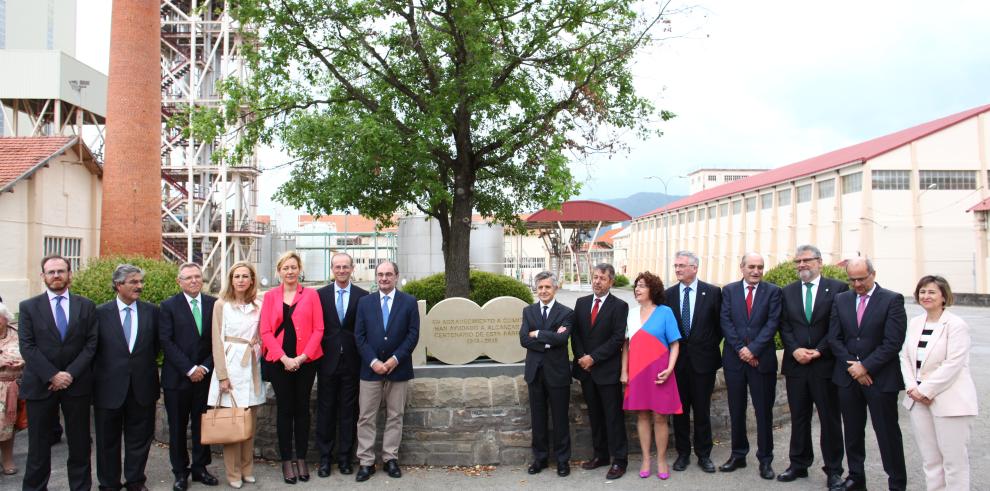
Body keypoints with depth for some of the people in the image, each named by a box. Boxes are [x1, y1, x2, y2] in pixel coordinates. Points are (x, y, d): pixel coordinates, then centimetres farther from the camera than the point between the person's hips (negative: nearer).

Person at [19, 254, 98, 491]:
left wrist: (70, 373, -11)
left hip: (76, 383, 1)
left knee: (80, 443, 7)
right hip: (40, 384, -1)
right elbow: (27, 347, -4)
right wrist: (52, 375, -13)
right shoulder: (29, 307, 2)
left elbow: (91, 344, 1)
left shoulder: (86, 306, 6)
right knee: (38, 444, 6)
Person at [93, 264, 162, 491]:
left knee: (140, 438, 11)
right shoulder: (101, 312, -3)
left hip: (143, 386, 2)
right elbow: (93, 349, 1)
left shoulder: (152, 311, 2)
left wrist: (146, 366, 3)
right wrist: (96, 378, 0)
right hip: (109, 386, -1)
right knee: (108, 440, 11)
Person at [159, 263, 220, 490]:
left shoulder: (213, 304, 4)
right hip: (177, 377, -2)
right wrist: (189, 369, -13)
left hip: (204, 375, 2)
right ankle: (180, 471, 18)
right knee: (177, 427, 7)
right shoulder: (169, 306, -2)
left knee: (202, 424, 8)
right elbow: (166, 342, -8)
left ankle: (200, 468, 21)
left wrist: (206, 367, -7)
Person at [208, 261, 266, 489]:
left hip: (251, 366, 3)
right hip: (230, 365, -3)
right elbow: (217, 341, -4)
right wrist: (222, 375, -9)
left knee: (250, 420, 8)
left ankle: (247, 468, 19)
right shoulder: (221, 305, -1)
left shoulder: (258, 306, 7)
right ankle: (234, 473, 10)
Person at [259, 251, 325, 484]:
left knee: (302, 408, 6)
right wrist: (283, 358, -11)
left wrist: (303, 356, -11)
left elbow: (318, 329, -1)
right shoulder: (270, 296, 5)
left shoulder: (311, 294, 4)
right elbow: (266, 331, -1)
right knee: (284, 409, 5)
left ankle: (301, 458, 17)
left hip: (306, 361, 0)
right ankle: (287, 460, 13)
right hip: (279, 361, 0)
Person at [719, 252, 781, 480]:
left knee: (764, 412, 4)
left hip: (762, 359, -2)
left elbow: (772, 323, -7)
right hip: (734, 359, 2)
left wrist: (752, 349, -14)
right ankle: (738, 455, 21)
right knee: (736, 411, 10)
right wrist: (740, 349, -11)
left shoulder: (773, 291, 1)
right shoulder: (729, 290, 5)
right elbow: (726, 322, -1)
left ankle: (765, 459, 14)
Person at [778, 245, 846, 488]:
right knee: (798, 418, 10)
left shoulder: (837, 288, -1)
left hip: (825, 363, -3)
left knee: (830, 419, 4)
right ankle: (799, 465, 19)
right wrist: (795, 350, -9)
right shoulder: (787, 292, 10)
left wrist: (819, 351, -13)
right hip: (796, 365, 3)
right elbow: (784, 326, 6)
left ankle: (833, 470, 13)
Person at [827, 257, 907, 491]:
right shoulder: (840, 300, 8)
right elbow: (834, 338, 5)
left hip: (881, 378, -4)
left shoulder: (892, 300, -6)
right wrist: (851, 366, -7)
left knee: (887, 433, 2)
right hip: (848, 376, 4)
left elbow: (893, 342, -12)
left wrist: (866, 366, -14)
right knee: (852, 431, 12)